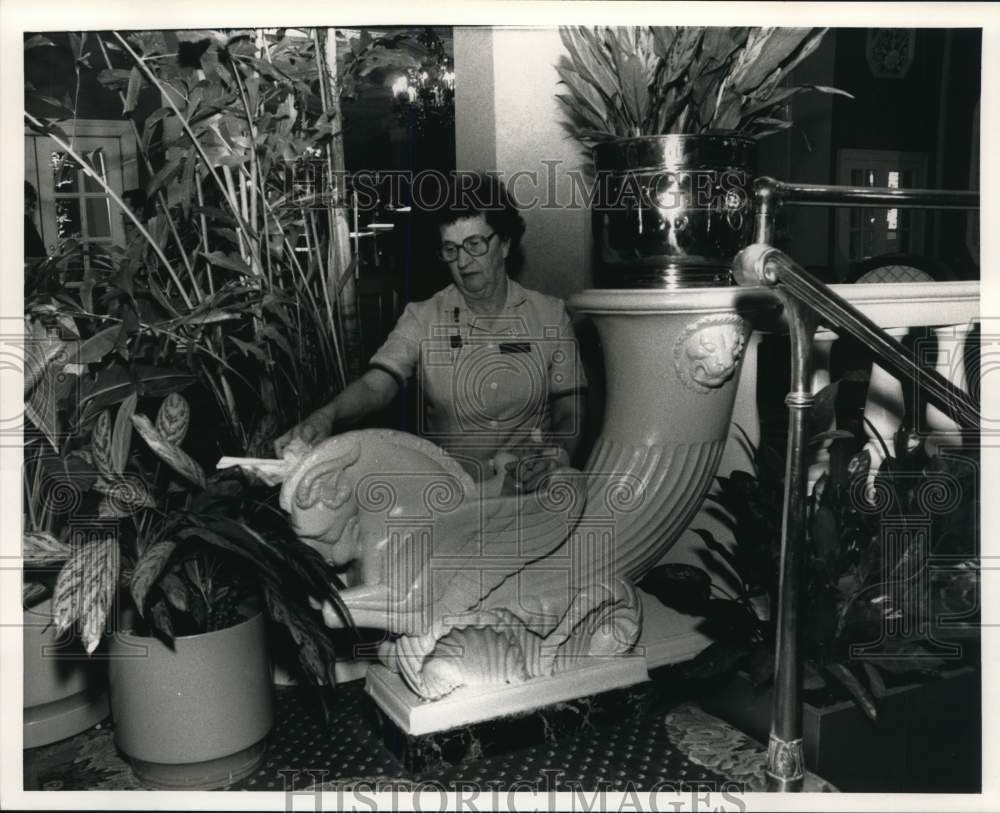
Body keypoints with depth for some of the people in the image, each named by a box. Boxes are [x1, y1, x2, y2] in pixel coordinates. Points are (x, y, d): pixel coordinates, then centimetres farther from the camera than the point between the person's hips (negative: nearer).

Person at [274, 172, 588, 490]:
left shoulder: (550, 316, 7)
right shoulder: (422, 319, 5)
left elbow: (570, 412, 8)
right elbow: (375, 385, -11)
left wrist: (558, 454, -14)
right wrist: (325, 416, -32)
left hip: (536, 487, 0)